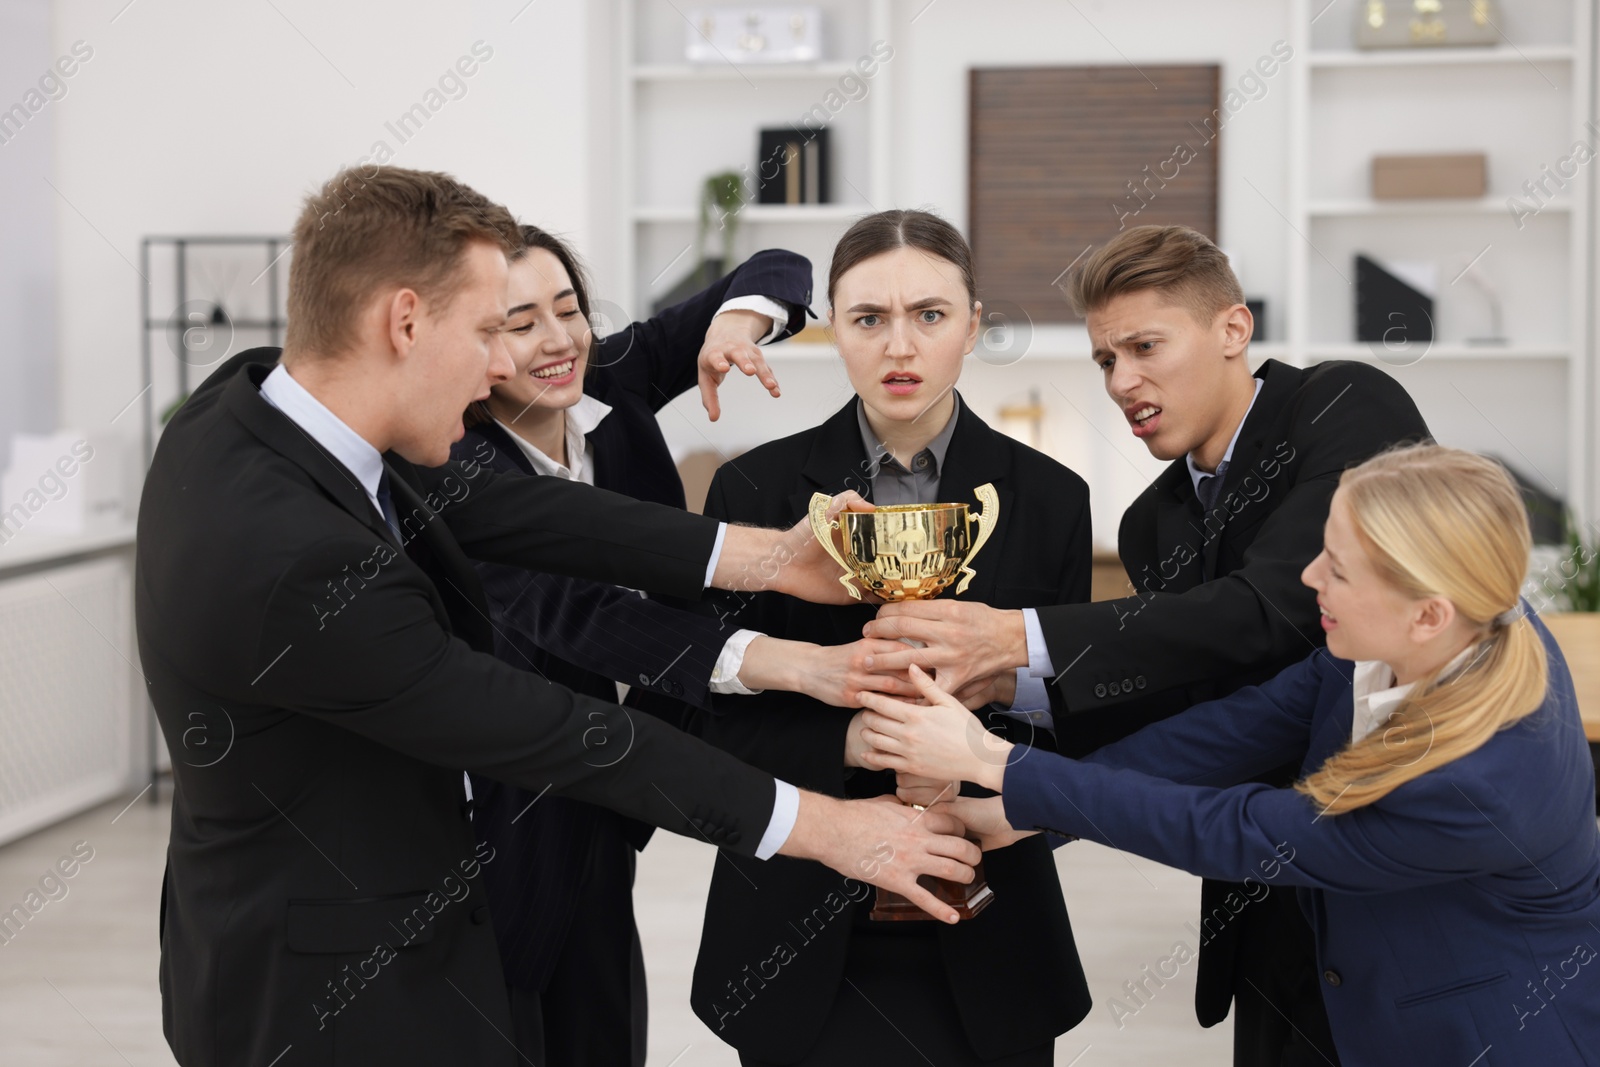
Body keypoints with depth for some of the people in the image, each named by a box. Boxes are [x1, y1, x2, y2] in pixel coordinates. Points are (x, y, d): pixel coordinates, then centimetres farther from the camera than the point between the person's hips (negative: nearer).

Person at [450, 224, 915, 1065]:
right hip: (496, 829, -6)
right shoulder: (460, 474, -22)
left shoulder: (610, 387, -4)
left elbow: (778, 271, -1)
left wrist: (738, 320, -26)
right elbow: (571, 612, -38)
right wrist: (793, 664, -49)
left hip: (594, 820, 6)